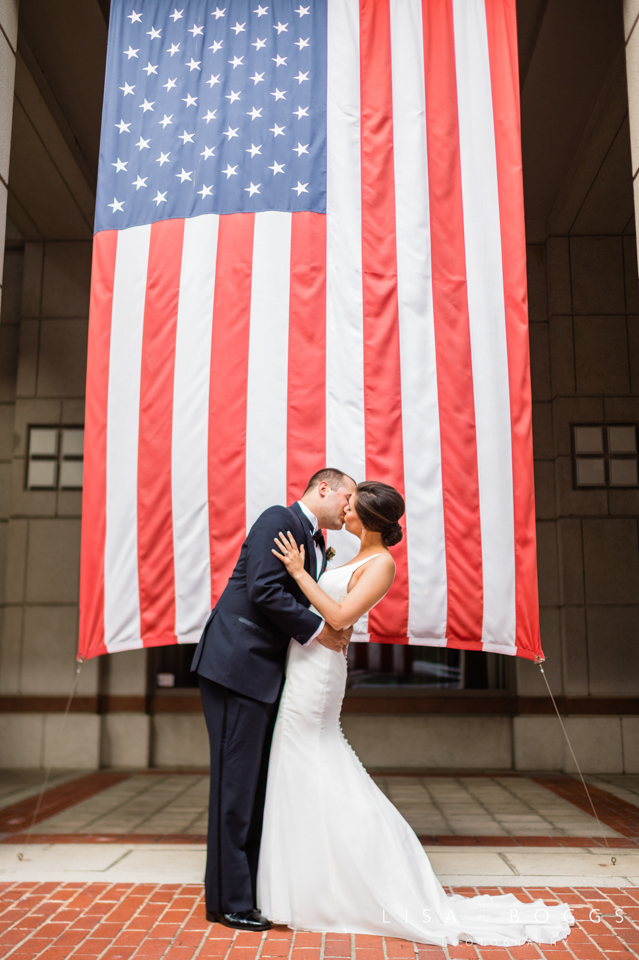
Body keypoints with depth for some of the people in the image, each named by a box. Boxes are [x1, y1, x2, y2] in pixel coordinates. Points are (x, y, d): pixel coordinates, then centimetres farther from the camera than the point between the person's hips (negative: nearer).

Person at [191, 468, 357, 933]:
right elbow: (264, 590, -20)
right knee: (236, 782, -2)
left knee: (260, 785, 13)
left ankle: (255, 885, 24)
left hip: (268, 674, 9)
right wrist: (316, 629, -14)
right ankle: (229, 900, 8)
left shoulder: (319, 546, 18)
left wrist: (335, 630, -2)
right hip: (238, 666, -9)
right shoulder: (279, 520, -10)